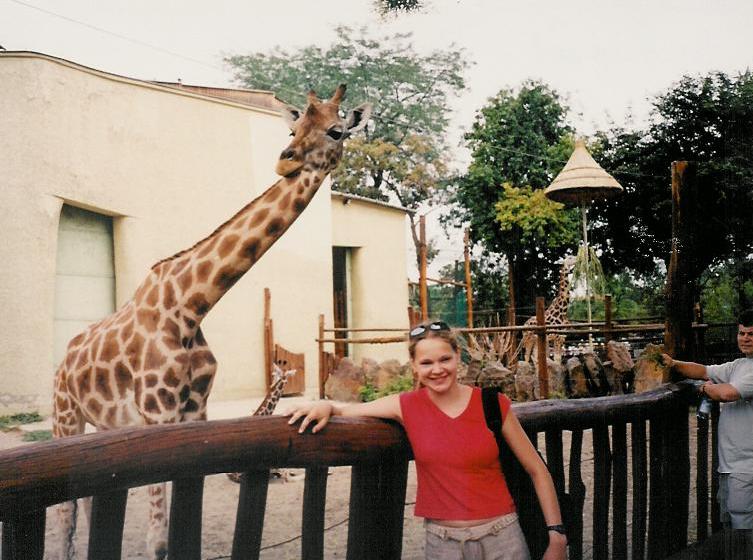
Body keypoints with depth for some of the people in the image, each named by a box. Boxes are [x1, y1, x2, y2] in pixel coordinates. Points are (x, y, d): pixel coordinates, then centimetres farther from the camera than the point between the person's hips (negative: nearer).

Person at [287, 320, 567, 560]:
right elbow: (347, 410, 4)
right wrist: (326, 406, -19)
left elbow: (537, 471, 0)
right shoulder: (407, 406, -3)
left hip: (501, 537, -1)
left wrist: (556, 537, -4)